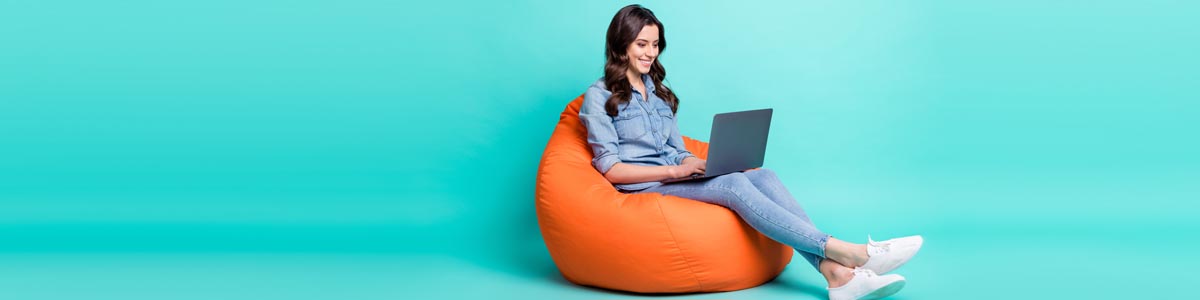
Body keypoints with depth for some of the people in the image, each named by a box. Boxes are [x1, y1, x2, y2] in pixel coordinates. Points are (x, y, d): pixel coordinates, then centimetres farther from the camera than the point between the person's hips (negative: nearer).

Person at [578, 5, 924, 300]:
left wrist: (701, 165, -6)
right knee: (734, 185, -30)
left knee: (762, 176, -21)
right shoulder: (599, 97, -1)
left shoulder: (658, 92, 21)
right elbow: (611, 168, -8)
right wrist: (674, 170, -17)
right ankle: (846, 251, -39)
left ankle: (836, 272, -39)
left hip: (674, 181, 6)